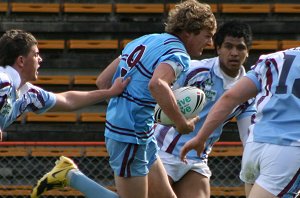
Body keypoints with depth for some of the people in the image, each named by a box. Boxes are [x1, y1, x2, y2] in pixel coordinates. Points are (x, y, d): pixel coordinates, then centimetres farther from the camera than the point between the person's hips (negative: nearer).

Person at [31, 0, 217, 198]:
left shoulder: (145, 41, 13)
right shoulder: (178, 54, -14)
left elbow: (102, 81, 15)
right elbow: (157, 84, -37)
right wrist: (182, 124, -28)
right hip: (130, 138, -10)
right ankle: (71, 175, 1)